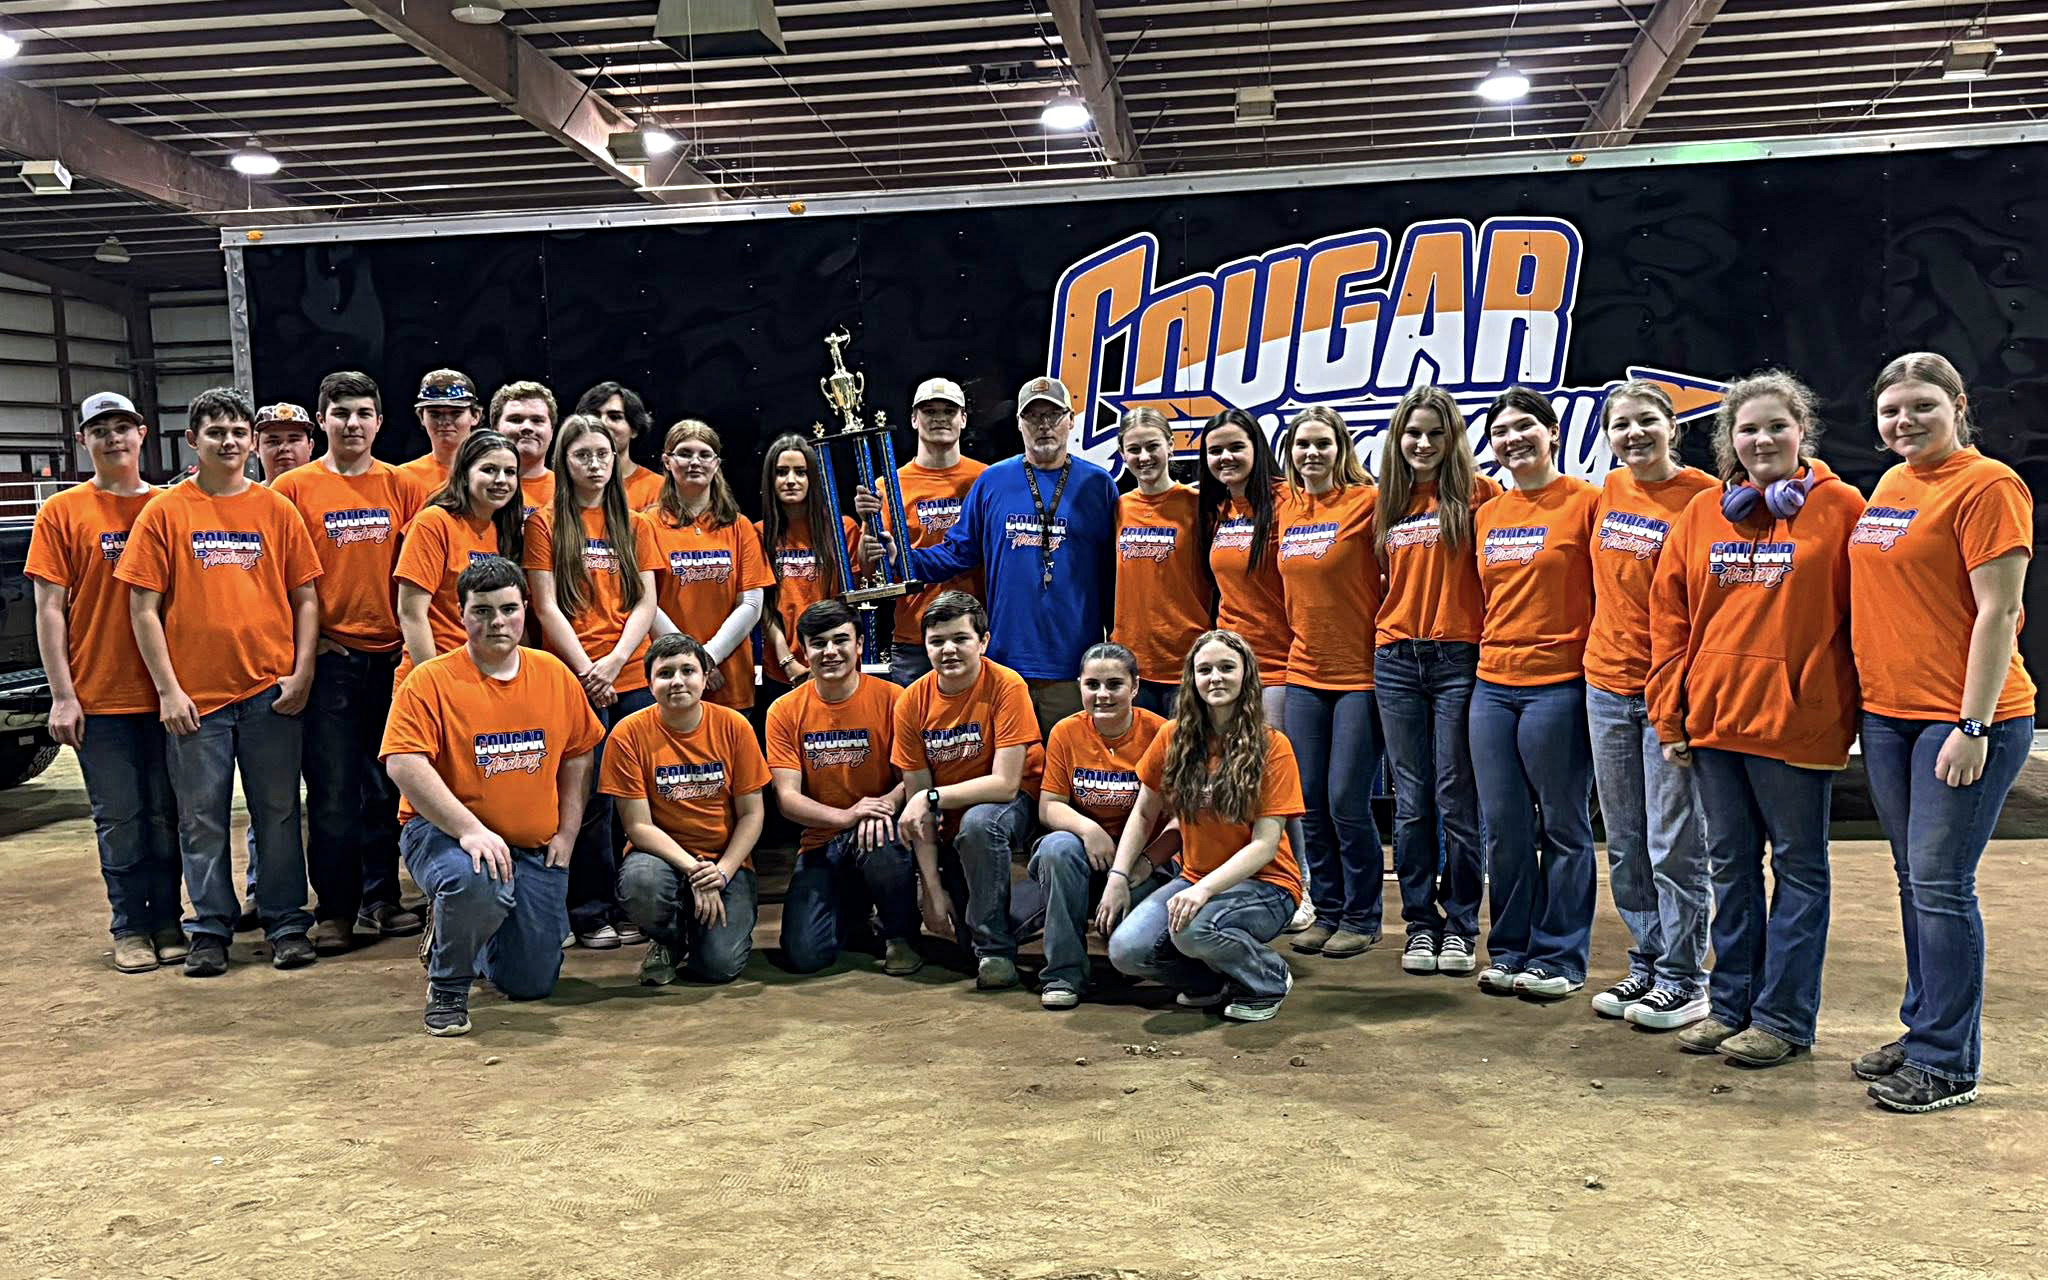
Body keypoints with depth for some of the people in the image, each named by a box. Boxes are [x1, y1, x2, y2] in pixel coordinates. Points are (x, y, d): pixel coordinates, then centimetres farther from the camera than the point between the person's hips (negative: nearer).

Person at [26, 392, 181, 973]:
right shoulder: (62, 512, 1)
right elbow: (49, 609, -1)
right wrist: (62, 696, -7)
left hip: (167, 691, 2)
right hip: (99, 696, -1)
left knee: (166, 814, 8)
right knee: (119, 819, 5)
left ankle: (167, 920, 19)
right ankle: (130, 928, 16)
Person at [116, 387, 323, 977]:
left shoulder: (276, 509, 7)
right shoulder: (164, 512, 3)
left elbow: (305, 597, 8)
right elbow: (143, 607, 1)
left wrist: (301, 673, -3)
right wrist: (168, 689, -6)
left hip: (269, 690, 1)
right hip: (195, 695, -1)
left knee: (278, 812, 6)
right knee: (202, 818, 5)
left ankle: (287, 924, 16)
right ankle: (210, 929, 17)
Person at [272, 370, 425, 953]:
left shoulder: (401, 487, 7)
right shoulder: (293, 488, 1)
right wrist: (306, 641, -4)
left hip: (391, 655, 2)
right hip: (329, 658, -2)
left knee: (387, 787, 9)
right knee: (333, 791, 0)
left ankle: (380, 898, 22)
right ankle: (334, 910, 10)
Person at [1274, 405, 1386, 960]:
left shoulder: (1366, 502, -8)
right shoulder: (1283, 510, 8)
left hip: (1359, 672, -5)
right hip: (1304, 673, 5)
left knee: (1347, 802, -4)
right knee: (1311, 801, 8)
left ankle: (1361, 917, 11)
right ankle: (1327, 910, 20)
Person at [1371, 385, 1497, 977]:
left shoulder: (1478, 495, 0)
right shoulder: (1387, 505, 12)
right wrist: (1385, 634, 11)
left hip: (1459, 658, -4)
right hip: (1396, 661, 4)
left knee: (1456, 797, -1)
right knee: (1411, 800, 7)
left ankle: (1461, 926, 10)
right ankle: (1420, 922, 15)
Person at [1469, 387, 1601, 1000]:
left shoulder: (1585, 502, -5)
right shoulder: (1486, 515, 13)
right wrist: (1486, 654, 14)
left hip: (1558, 685, -6)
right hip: (1493, 685, 6)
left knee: (1563, 825, 3)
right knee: (1503, 827, 9)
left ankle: (1559, 956, 13)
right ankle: (1509, 949, 21)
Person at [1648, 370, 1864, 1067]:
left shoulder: (1840, 508, -4)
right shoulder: (1702, 514, 7)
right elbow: (1670, 617, 8)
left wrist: (1856, 714, -8)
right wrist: (1670, 715, 4)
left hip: (1798, 718, -4)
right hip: (1713, 718, 5)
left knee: (1798, 865, 6)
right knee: (1730, 865, 14)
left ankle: (1783, 1016, 15)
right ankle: (1731, 1003, 25)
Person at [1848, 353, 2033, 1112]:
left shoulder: (1987, 486, -11)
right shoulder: (1891, 487, 13)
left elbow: (1997, 611, -15)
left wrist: (1973, 726, -19)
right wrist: (1869, 698, 14)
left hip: (1960, 721, -8)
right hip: (1887, 714, 8)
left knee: (1941, 884, -4)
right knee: (1913, 879, 14)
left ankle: (1947, 1064, 6)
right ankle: (1925, 1030, 27)